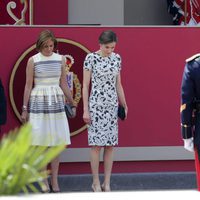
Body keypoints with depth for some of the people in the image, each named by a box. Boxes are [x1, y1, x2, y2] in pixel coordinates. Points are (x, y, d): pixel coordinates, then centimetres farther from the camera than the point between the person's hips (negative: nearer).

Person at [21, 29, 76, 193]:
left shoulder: (60, 59, 5)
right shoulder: (33, 61, -3)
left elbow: (63, 84, 12)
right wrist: (25, 109, 0)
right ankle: (44, 179, 9)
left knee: (56, 141, 2)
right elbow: (28, 86, 0)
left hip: (57, 101, 3)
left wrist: (72, 104, 13)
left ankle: (54, 180, 9)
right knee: (41, 142, -1)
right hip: (38, 101, -3)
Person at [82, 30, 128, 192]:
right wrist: (85, 110, -9)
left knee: (110, 145, 4)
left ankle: (107, 183, 10)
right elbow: (85, 85, -6)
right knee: (96, 145, -2)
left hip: (112, 106, 4)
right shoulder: (91, 58, -7)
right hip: (96, 105, -4)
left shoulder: (116, 58, 6)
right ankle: (96, 183, 8)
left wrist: (124, 105, 13)